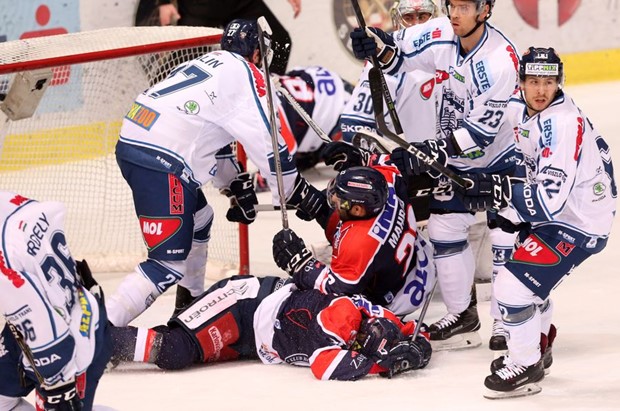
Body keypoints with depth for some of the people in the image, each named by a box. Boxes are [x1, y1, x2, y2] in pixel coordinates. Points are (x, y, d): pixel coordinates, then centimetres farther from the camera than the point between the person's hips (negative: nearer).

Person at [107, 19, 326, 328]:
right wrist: (298, 193, 6)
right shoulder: (245, 74, -2)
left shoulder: (212, 63, 25)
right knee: (169, 266, -10)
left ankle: (191, 303, 42)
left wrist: (238, 185, 35)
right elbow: (267, 143, -4)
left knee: (199, 218, 31)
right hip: (160, 162, -10)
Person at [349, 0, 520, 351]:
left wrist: (431, 151, -35)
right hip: (458, 155, 6)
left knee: (506, 236, -8)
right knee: (444, 226, 5)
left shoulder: (501, 59, -30)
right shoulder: (440, 36, -14)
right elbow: (398, 56, 1)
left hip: (503, 156, -6)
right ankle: (463, 315, 16)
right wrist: (378, 46, -23)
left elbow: (480, 131, -31)